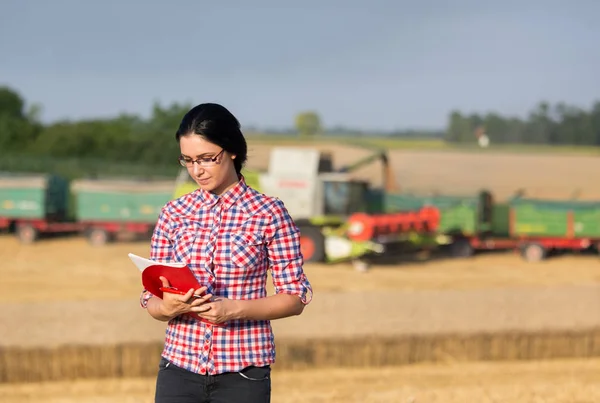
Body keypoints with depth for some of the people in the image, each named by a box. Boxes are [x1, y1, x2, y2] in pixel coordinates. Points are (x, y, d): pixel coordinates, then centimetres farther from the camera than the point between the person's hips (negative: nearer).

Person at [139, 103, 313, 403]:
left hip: (243, 372, -2)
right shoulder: (174, 213, 5)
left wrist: (235, 309, -18)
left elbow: (295, 297, -3)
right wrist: (168, 307, -15)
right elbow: (151, 298, 8)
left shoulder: (269, 213, -4)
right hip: (180, 367, 3)